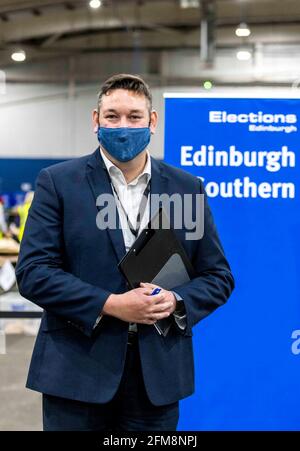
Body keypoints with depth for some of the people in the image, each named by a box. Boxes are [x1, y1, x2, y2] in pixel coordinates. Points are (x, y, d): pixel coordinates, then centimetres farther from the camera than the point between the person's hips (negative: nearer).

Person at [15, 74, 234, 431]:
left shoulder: (187, 188, 7)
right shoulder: (58, 182, 0)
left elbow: (218, 276, 9)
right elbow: (32, 271, -6)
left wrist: (177, 301, -11)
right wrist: (109, 304, -16)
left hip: (158, 374, 2)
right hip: (77, 371, -2)